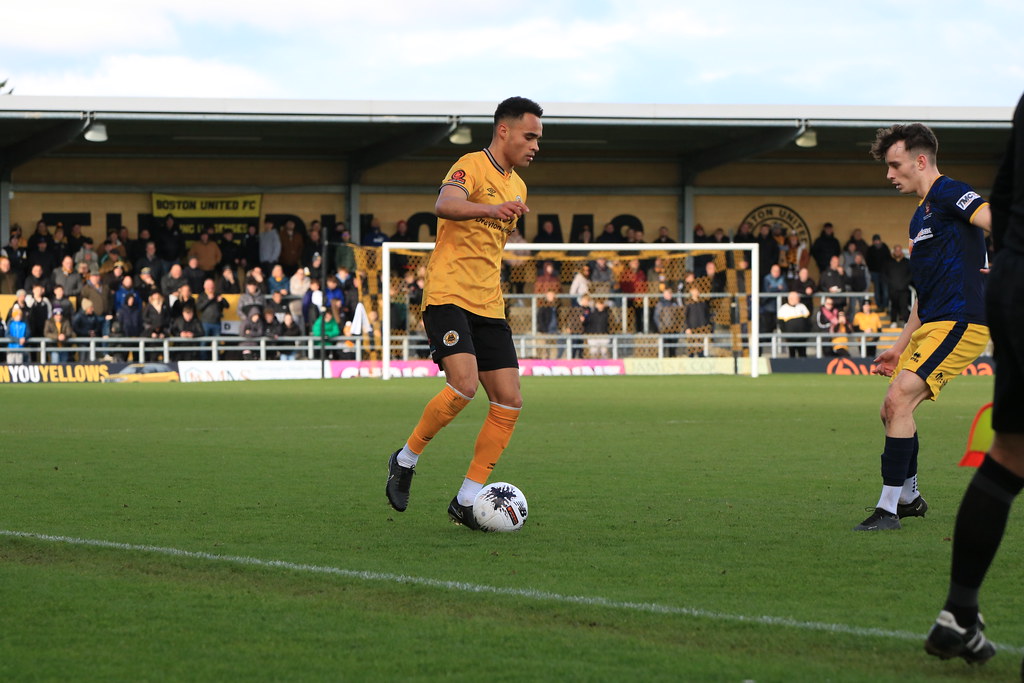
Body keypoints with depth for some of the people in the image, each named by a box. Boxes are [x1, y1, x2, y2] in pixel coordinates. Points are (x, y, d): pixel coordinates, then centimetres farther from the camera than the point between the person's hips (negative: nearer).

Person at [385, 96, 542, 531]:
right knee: (464, 384, -25)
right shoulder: (472, 166, -7)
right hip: (447, 295, -8)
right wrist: (491, 209, -46)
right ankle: (407, 459, -2)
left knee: (509, 401, -2)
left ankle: (466, 501, 3)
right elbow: (445, 205, -29)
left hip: (488, 307, 8)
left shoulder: (516, 186, 19)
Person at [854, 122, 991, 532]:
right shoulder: (920, 217, 23)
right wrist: (901, 347, 26)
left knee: (899, 400, -18)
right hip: (932, 326, 10)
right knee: (893, 410, 14)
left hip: (959, 323, -10)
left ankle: (888, 510, -15)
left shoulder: (947, 194, -7)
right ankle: (909, 498, 31)